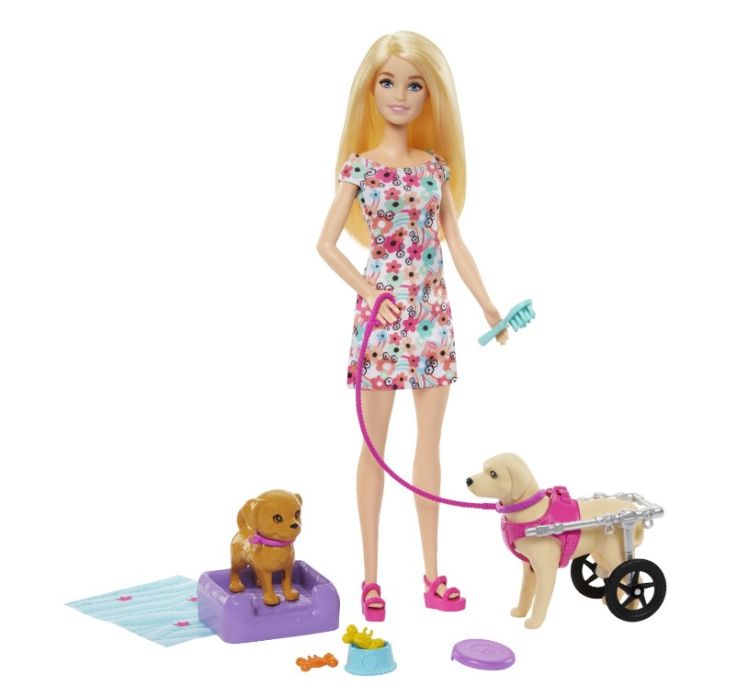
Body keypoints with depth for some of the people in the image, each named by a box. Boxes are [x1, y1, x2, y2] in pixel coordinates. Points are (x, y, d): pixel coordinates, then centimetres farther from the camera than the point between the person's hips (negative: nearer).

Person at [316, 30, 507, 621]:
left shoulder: (436, 166, 8)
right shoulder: (360, 166, -3)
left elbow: (456, 244, 9)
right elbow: (327, 244, -3)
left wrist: (489, 306, 5)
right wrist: (369, 292, -12)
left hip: (432, 314, 4)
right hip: (382, 313, -4)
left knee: (430, 442, 8)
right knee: (376, 443, 3)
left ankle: (433, 572, 18)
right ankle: (371, 576, 12)